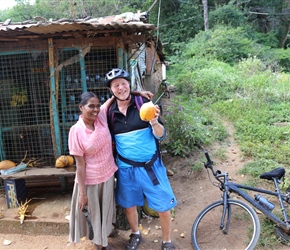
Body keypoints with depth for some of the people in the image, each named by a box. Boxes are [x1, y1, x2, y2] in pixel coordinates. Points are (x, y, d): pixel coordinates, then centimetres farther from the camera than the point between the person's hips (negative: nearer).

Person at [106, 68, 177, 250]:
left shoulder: (144, 103, -8)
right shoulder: (110, 112, -2)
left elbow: (161, 135, -11)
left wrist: (154, 122, -30)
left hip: (151, 166, -2)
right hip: (125, 168, 3)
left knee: (163, 206, 4)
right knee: (129, 204, 18)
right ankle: (136, 234, 46)